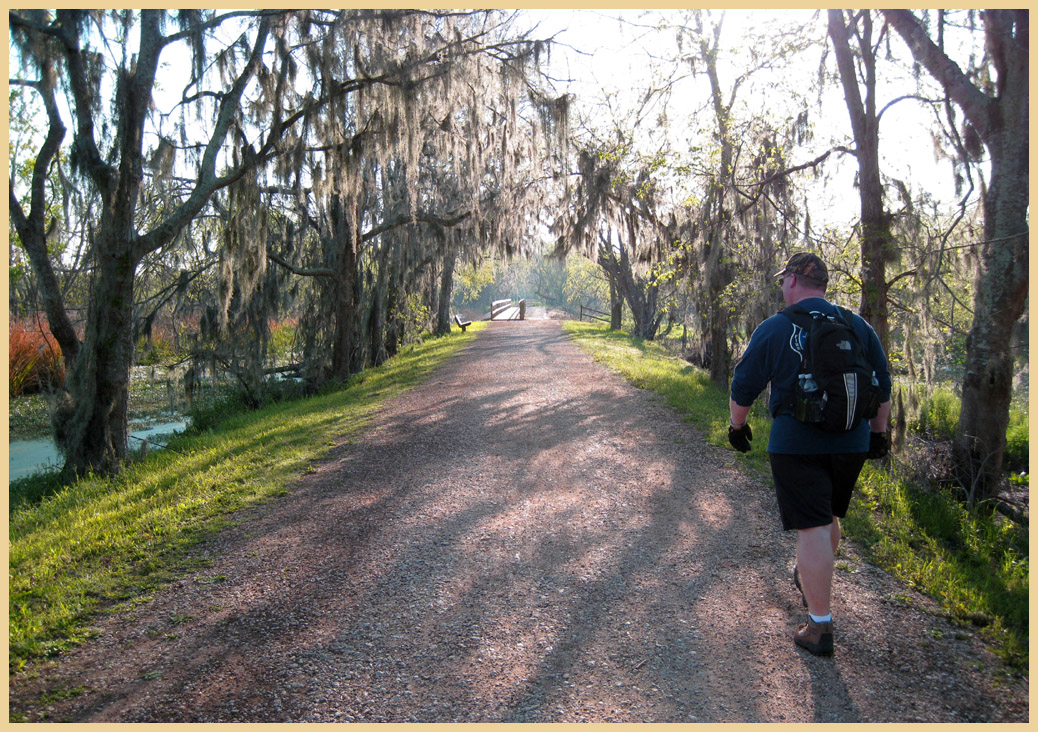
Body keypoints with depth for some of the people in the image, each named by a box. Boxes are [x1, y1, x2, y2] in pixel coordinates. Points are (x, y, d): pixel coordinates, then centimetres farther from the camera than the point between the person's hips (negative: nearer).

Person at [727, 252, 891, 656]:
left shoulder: (774, 328, -7)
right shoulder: (859, 326, 6)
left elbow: (744, 387, -3)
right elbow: (882, 387, 11)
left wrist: (737, 426, 13)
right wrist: (878, 432, 22)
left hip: (796, 444, -5)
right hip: (851, 442, 5)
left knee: (811, 529, -2)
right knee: (829, 517, 23)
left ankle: (820, 626, 1)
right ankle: (809, 578, 47)